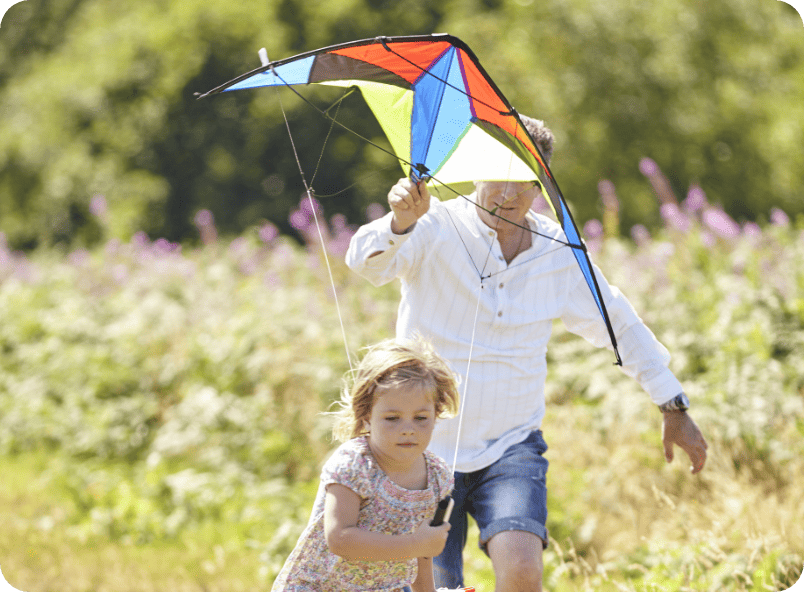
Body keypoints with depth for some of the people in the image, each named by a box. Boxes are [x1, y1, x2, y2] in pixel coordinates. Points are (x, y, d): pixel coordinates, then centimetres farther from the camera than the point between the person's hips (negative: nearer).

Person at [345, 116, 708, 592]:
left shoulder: (559, 252, 2)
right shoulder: (437, 229, -10)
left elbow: (623, 328, 16)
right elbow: (367, 262, -30)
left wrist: (674, 408, 18)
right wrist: (401, 223, -52)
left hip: (511, 449, 2)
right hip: (426, 448, -1)